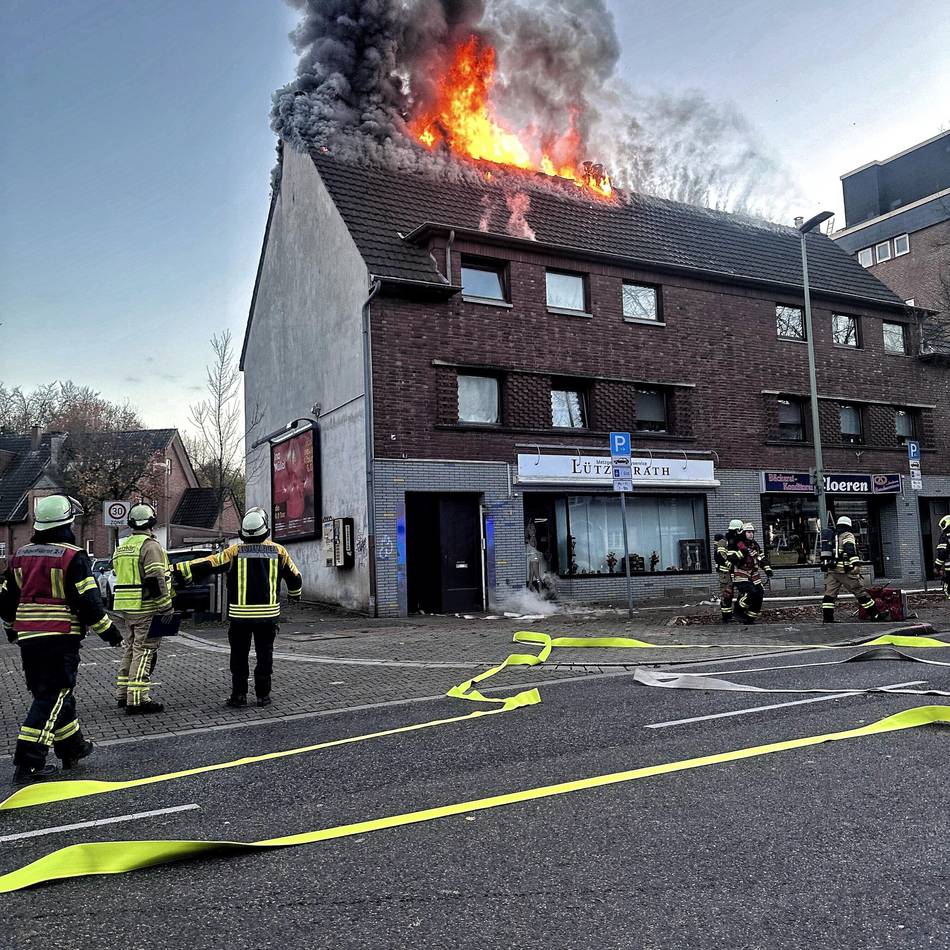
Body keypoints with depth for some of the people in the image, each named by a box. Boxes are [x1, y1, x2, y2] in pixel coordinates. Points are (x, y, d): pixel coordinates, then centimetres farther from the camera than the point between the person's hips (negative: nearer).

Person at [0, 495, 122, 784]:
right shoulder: (73, 556, -12)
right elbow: (88, 600, -15)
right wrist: (107, 631, -4)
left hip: (27, 638, 7)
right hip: (60, 638, -7)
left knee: (54, 693, 18)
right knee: (52, 698, -2)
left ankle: (72, 748, 30)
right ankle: (28, 764, -4)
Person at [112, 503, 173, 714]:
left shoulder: (122, 547, 16)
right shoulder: (150, 546, -13)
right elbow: (155, 579, -20)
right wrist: (166, 607, -17)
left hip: (126, 608, 9)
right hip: (146, 608, -9)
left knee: (130, 649, 18)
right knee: (144, 652, -6)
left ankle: (123, 695, 24)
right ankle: (137, 700, -8)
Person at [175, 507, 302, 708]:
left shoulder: (235, 551, -5)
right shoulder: (278, 551, 1)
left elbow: (208, 565, -8)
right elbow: (294, 576, 12)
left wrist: (178, 569, -3)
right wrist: (295, 595, 31)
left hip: (240, 614, -1)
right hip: (267, 613, 1)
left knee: (239, 656, 10)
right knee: (264, 655, 11)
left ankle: (239, 695, 11)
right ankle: (263, 695, 14)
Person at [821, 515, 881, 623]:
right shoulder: (847, 535, 0)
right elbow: (850, 550, -17)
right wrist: (855, 564, -27)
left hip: (831, 570, 6)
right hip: (845, 570, -6)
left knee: (830, 593, 4)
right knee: (860, 591, -1)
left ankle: (827, 617, -2)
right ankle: (875, 615, 3)